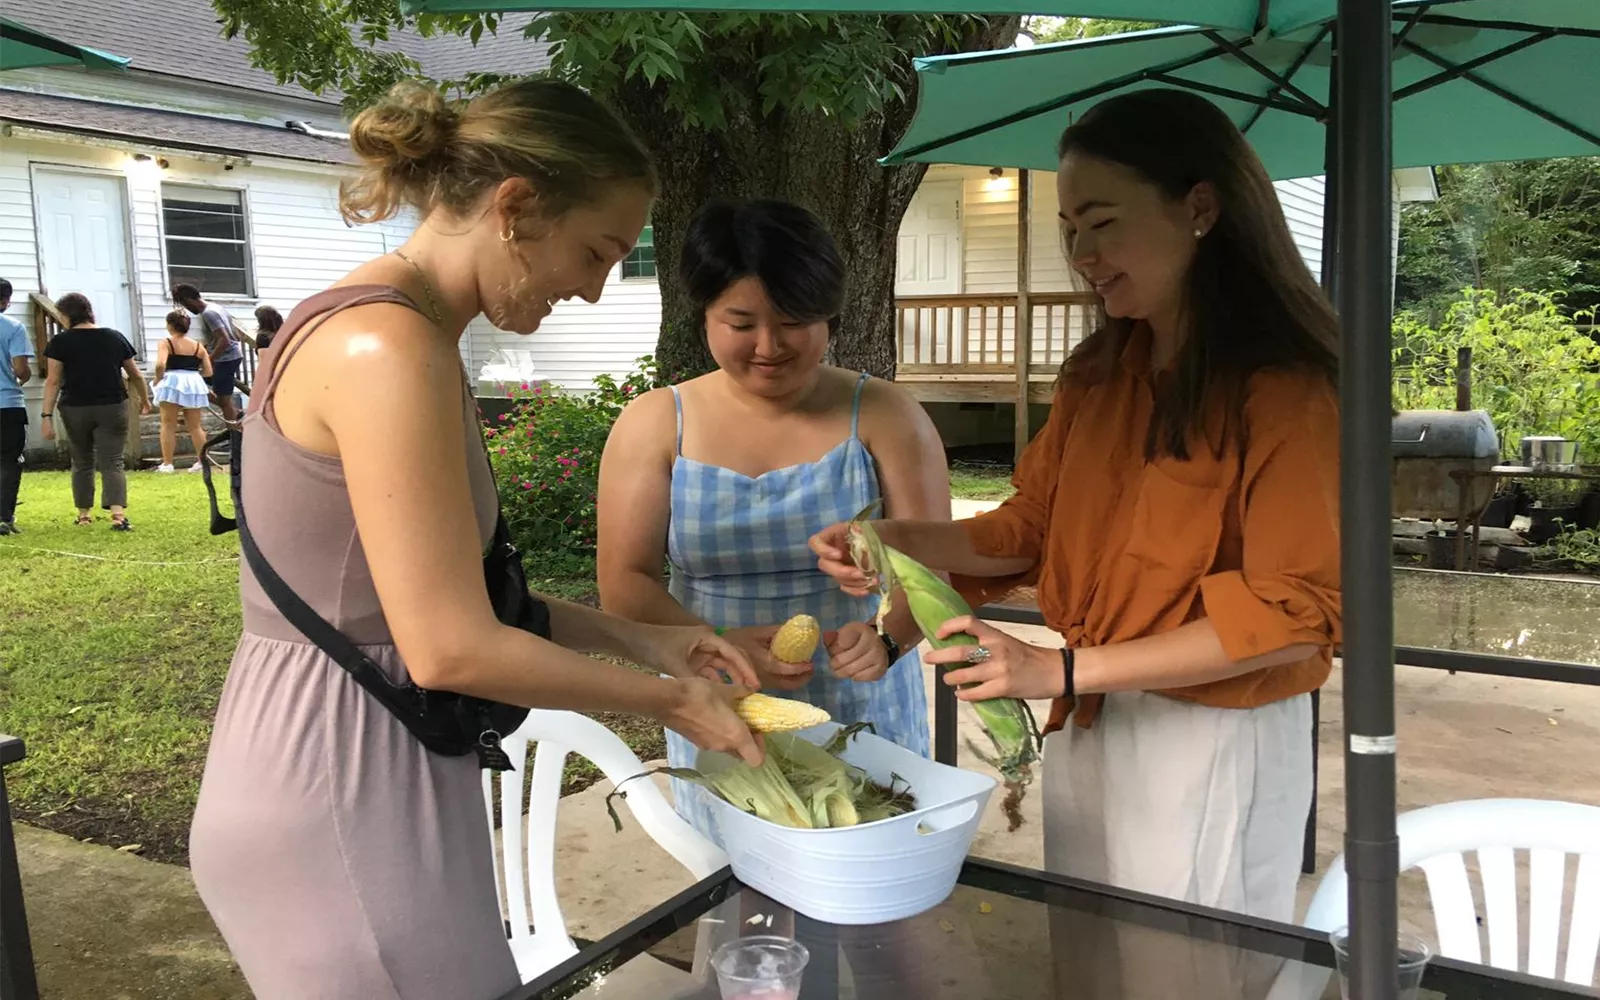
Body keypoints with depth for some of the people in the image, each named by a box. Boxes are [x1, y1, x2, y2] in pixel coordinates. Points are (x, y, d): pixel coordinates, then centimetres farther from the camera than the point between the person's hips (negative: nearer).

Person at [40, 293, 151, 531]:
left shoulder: (60, 341, -4)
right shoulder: (115, 337, 4)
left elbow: (53, 381, -8)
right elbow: (135, 375, 12)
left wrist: (47, 416, -7)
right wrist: (145, 399, 28)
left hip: (75, 409, 0)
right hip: (112, 408, 1)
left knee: (82, 462, 16)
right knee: (112, 462, -2)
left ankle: (84, 514, 24)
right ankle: (118, 514, -20)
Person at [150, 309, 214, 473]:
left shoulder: (166, 343, -3)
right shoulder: (198, 346, 10)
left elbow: (160, 364, -18)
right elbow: (208, 372, 7)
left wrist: (158, 379, -2)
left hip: (172, 383, -4)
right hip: (194, 385, 4)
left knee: (168, 425, 4)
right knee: (195, 427, 14)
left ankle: (167, 464, 2)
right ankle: (202, 461, 13)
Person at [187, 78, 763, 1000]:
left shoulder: (374, 330, 9)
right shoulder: (388, 346, -22)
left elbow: (453, 594, 11)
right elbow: (452, 648, -23)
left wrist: (640, 639, 7)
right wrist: (665, 699, -11)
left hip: (343, 764, 10)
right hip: (342, 790, -10)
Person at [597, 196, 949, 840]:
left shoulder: (884, 417, -4)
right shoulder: (652, 426, -2)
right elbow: (624, 585, -6)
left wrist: (887, 639, -27)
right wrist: (720, 646, -23)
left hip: (864, 714, 0)